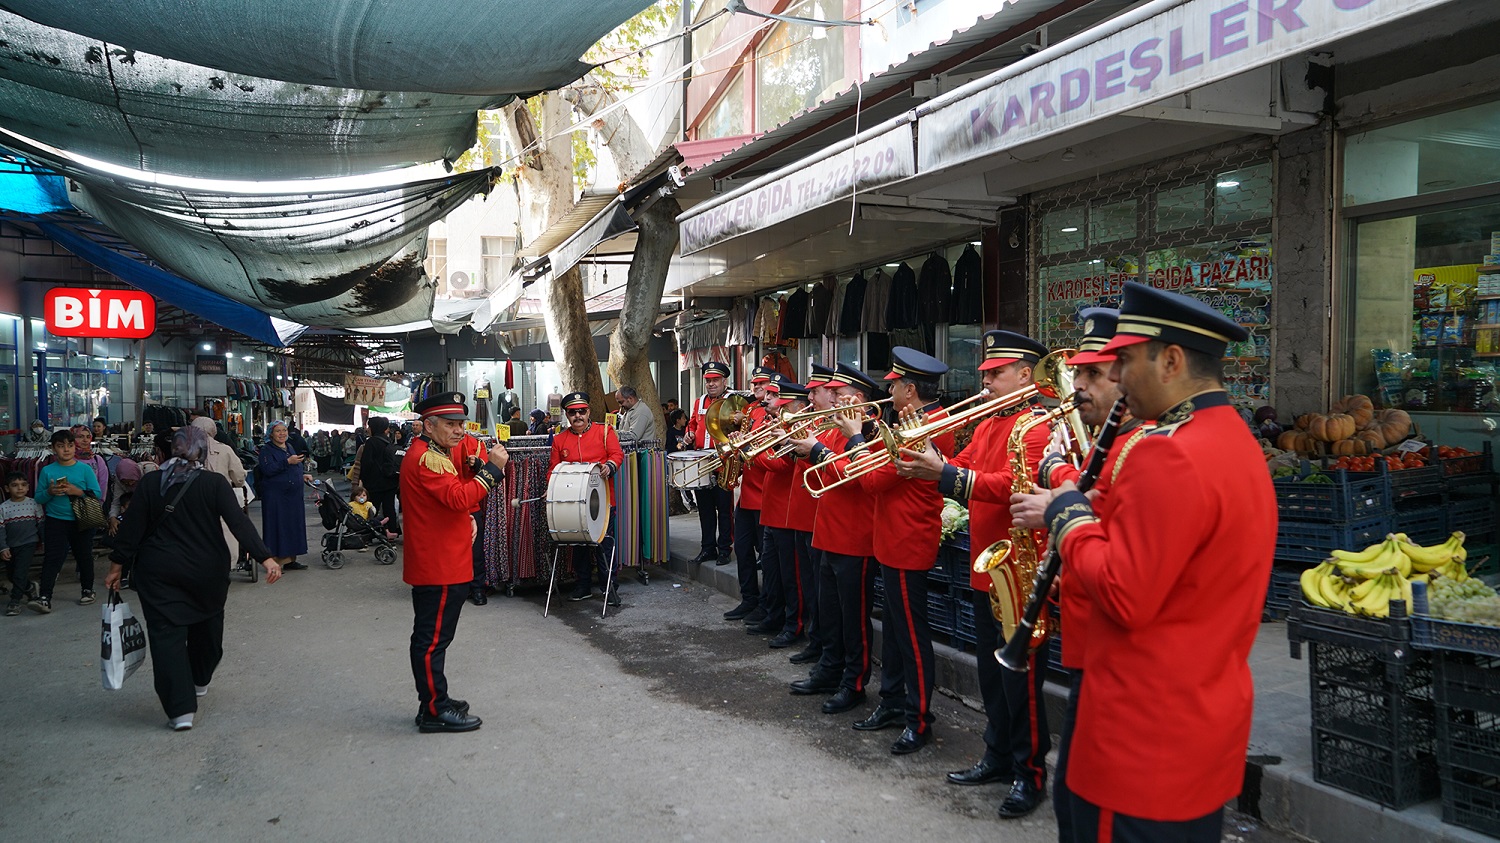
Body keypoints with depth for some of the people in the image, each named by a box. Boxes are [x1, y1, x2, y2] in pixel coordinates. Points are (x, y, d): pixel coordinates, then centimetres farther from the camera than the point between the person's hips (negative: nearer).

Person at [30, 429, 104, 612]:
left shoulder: (85, 469, -1)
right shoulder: (47, 471, 3)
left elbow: (97, 494, -5)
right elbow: (38, 498, 4)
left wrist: (77, 491, -20)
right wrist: (49, 492, -16)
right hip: (56, 521, 0)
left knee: (84, 556, 12)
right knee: (52, 558, -9)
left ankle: (87, 590, 28)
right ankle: (44, 598, -13)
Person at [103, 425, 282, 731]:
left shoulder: (152, 483, -3)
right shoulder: (214, 483, -10)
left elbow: (132, 527, -1)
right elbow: (239, 523, -17)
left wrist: (117, 566, 8)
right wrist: (265, 558, -20)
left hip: (158, 573, 0)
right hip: (206, 572, 0)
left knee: (166, 634, 0)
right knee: (206, 623, 23)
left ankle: (180, 709, -5)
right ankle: (200, 680, 42)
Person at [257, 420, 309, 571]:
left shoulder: (290, 448, 17)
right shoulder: (266, 450, -6)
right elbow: (268, 470, -20)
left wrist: (302, 476, 12)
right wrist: (288, 461, -22)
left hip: (293, 495, 7)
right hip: (275, 495, -7)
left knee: (294, 525, 9)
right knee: (277, 526, -5)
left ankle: (289, 559, 17)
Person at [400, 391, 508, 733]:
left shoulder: (435, 455, 17)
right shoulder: (424, 458, -17)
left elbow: (453, 497, 25)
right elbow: (459, 498, -26)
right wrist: (492, 468, -21)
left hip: (445, 564, 11)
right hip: (437, 567, -11)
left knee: (433, 637, 17)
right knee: (433, 638, -3)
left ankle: (435, 702, 26)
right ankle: (435, 711, 3)